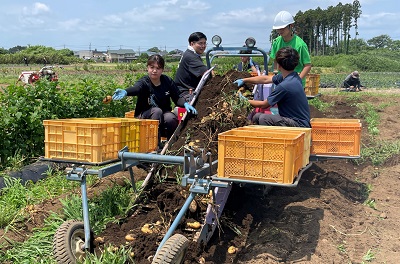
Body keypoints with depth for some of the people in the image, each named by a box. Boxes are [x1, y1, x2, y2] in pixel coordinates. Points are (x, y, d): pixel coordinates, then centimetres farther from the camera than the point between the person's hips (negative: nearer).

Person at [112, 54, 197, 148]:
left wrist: (185, 104, -21)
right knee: (157, 110, -34)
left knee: (170, 118, -31)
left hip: (163, 116, 3)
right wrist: (125, 92, -61)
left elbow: (177, 97, 2)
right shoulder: (144, 82, -15)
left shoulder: (167, 81, -3)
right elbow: (135, 88, -38)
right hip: (143, 117, -2)